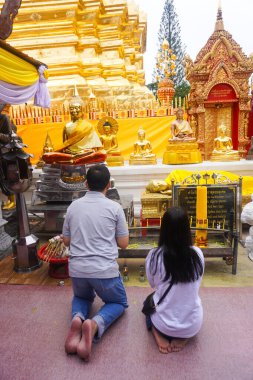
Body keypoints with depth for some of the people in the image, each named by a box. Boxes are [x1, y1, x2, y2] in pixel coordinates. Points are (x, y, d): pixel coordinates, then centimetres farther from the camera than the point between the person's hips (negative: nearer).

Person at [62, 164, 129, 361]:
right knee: (119, 302, 23)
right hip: (105, 270, -3)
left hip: (77, 269, 4)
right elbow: (123, 243, 1)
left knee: (82, 297, 34)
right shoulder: (115, 207, -5)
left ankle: (78, 319, 0)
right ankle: (95, 325, -7)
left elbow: (66, 241, 13)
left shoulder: (73, 207, 4)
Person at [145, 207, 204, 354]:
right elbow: (197, 284, 4)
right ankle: (183, 337, 11)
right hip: (192, 325, 1)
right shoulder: (197, 253, -15)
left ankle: (159, 335, 6)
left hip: (163, 323, -1)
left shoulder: (154, 255, -19)